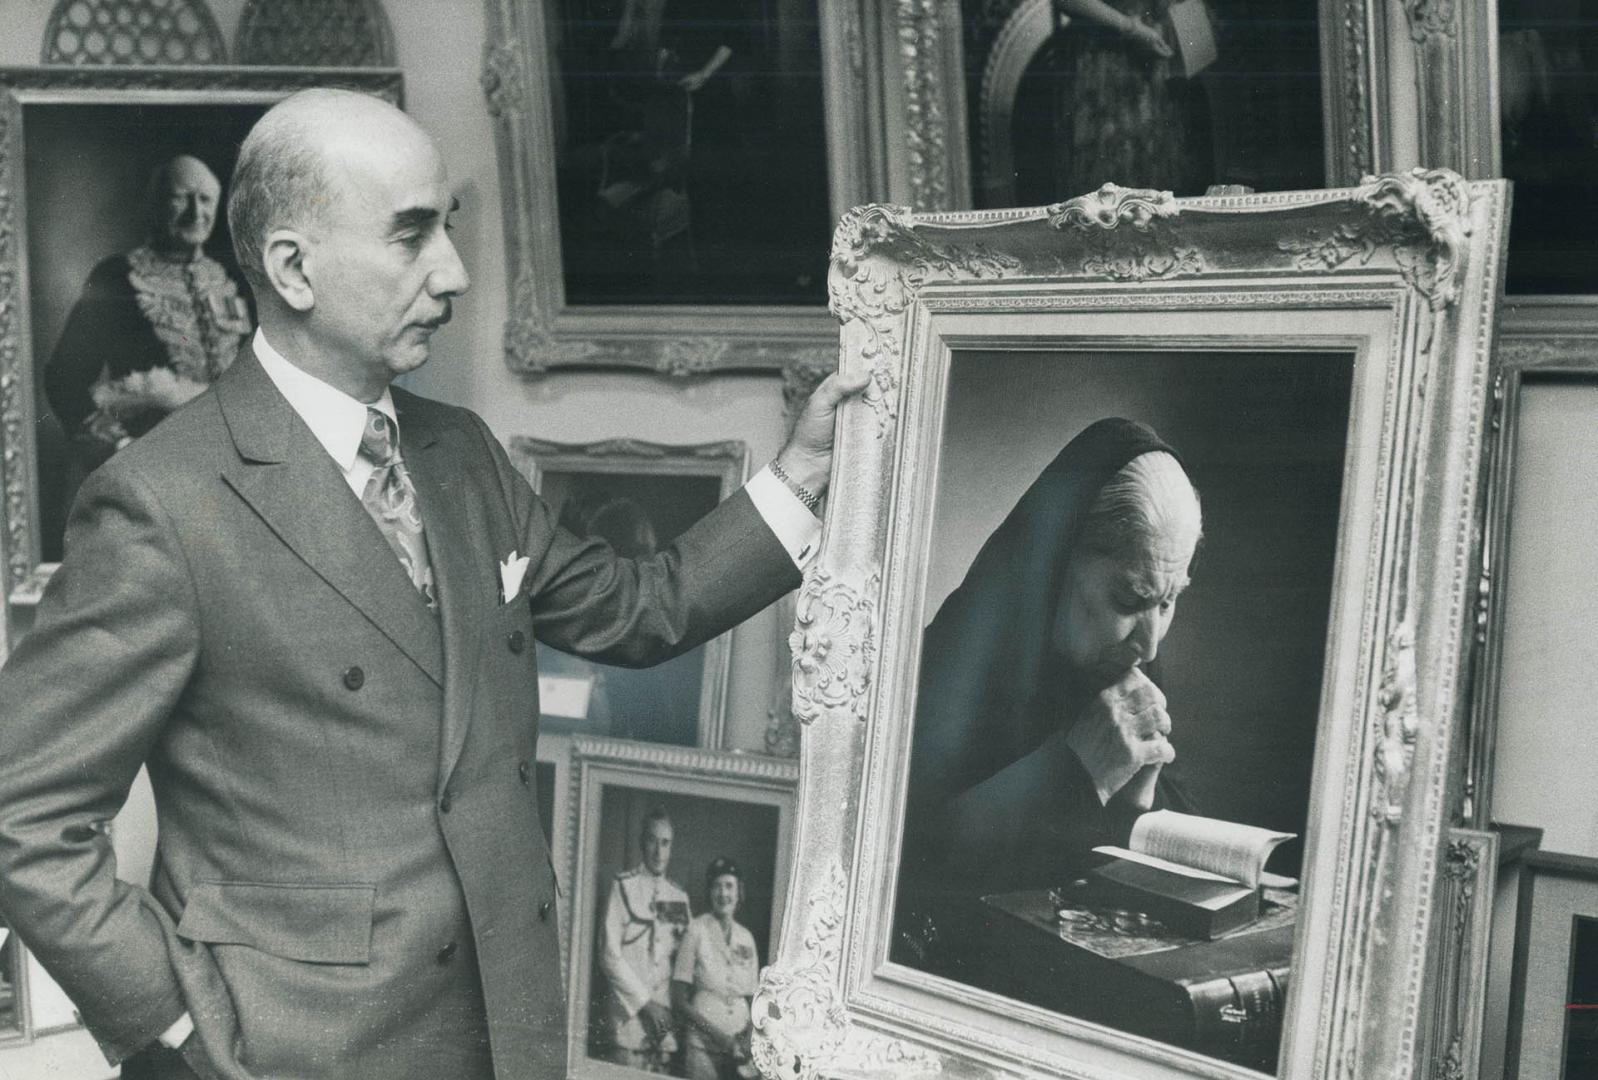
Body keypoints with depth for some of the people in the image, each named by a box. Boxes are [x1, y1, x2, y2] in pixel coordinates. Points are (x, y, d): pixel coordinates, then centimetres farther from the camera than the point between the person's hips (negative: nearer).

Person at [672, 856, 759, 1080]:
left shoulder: (746, 938, 10)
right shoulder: (696, 931, -2)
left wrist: (747, 1038, -4)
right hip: (703, 1047, -3)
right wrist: (716, 1034, -12)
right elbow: (679, 999, -4)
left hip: (738, 1047, 3)